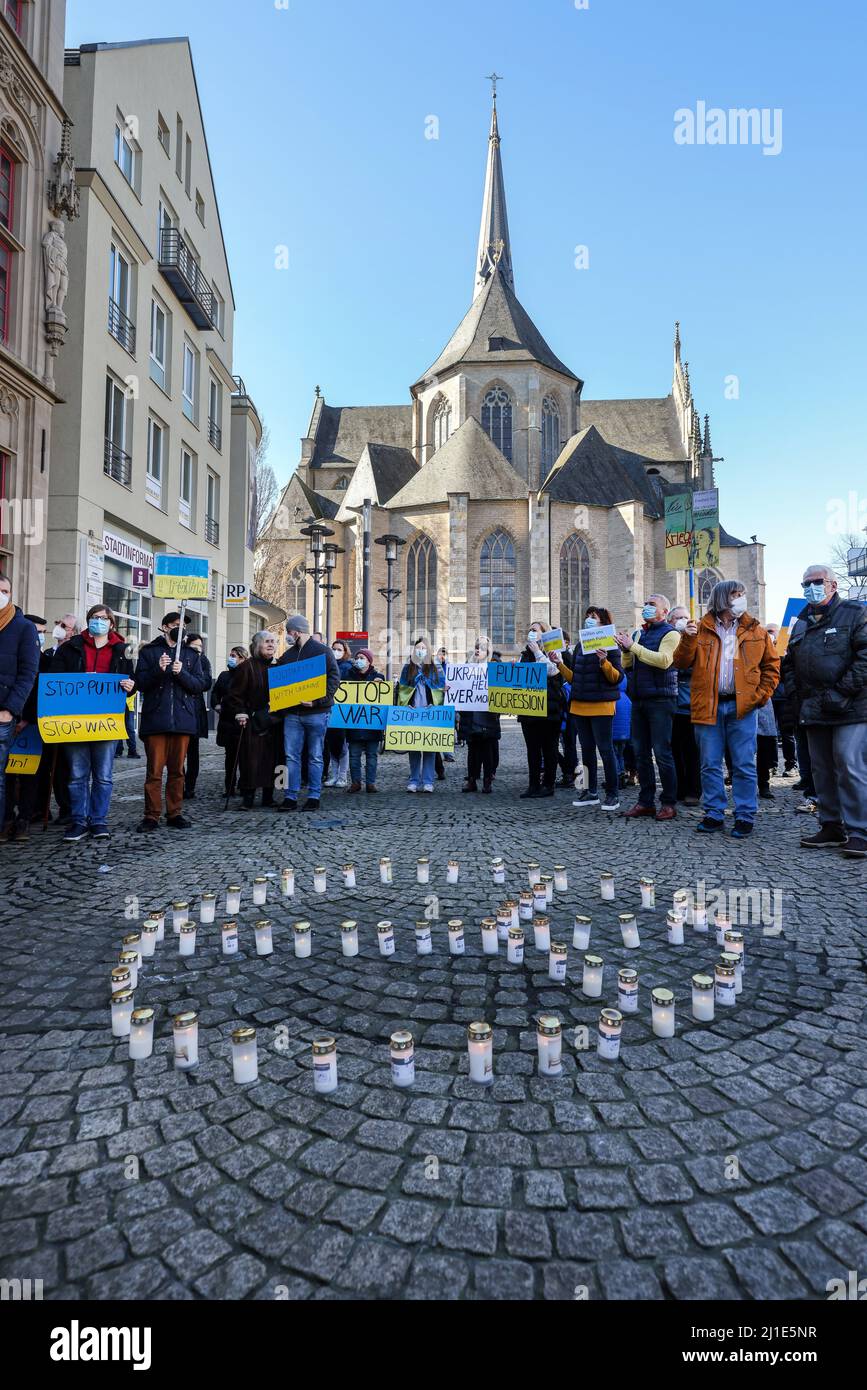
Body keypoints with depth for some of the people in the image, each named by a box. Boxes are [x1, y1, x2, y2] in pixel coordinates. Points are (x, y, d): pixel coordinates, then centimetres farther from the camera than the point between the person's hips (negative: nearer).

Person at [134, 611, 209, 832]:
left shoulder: (191, 654, 14)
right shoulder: (148, 651, 8)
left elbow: (200, 685, 4)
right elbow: (140, 682, 0)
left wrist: (181, 673, -12)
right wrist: (158, 669, -16)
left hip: (182, 719, 2)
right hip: (155, 718, -2)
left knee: (177, 770, 7)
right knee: (154, 770, -2)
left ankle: (175, 813, 14)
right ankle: (151, 815, 4)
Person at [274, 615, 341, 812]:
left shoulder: (323, 651, -2)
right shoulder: (287, 655, 15)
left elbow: (334, 678, -8)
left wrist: (317, 700, -18)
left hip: (316, 712, -5)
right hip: (292, 713, 5)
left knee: (315, 757, 4)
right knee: (291, 756, 2)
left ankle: (314, 796, 11)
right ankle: (290, 797, 7)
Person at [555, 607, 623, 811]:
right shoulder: (580, 647, 15)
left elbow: (617, 678, -10)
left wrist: (604, 662, -25)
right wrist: (560, 665, 4)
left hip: (601, 706, -7)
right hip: (579, 706, 7)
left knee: (605, 749, -4)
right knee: (587, 749, 11)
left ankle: (612, 794, 4)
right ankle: (591, 792, 20)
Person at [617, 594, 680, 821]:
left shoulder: (670, 633, -3)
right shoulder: (639, 634, 17)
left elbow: (664, 660, -21)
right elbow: (627, 666, 15)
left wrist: (633, 646, -18)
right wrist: (625, 650, -4)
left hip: (661, 700, -7)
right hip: (639, 699, 7)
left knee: (662, 753, -5)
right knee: (641, 753, 8)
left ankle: (669, 803, 3)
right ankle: (646, 801, 15)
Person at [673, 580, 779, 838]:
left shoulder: (754, 630, 8)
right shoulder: (701, 629, 6)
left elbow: (772, 664, 10)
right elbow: (681, 664, 2)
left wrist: (761, 696, -1)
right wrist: (688, 639, -15)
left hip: (742, 707, 0)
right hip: (708, 707, 0)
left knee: (744, 766, 2)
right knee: (710, 765, 6)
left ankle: (745, 817, 11)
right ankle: (714, 814, 17)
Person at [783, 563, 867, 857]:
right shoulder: (801, 622, 19)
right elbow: (790, 663, 24)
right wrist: (796, 693, 10)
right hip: (814, 711, 7)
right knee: (822, 769, 10)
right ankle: (832, 828, 19)